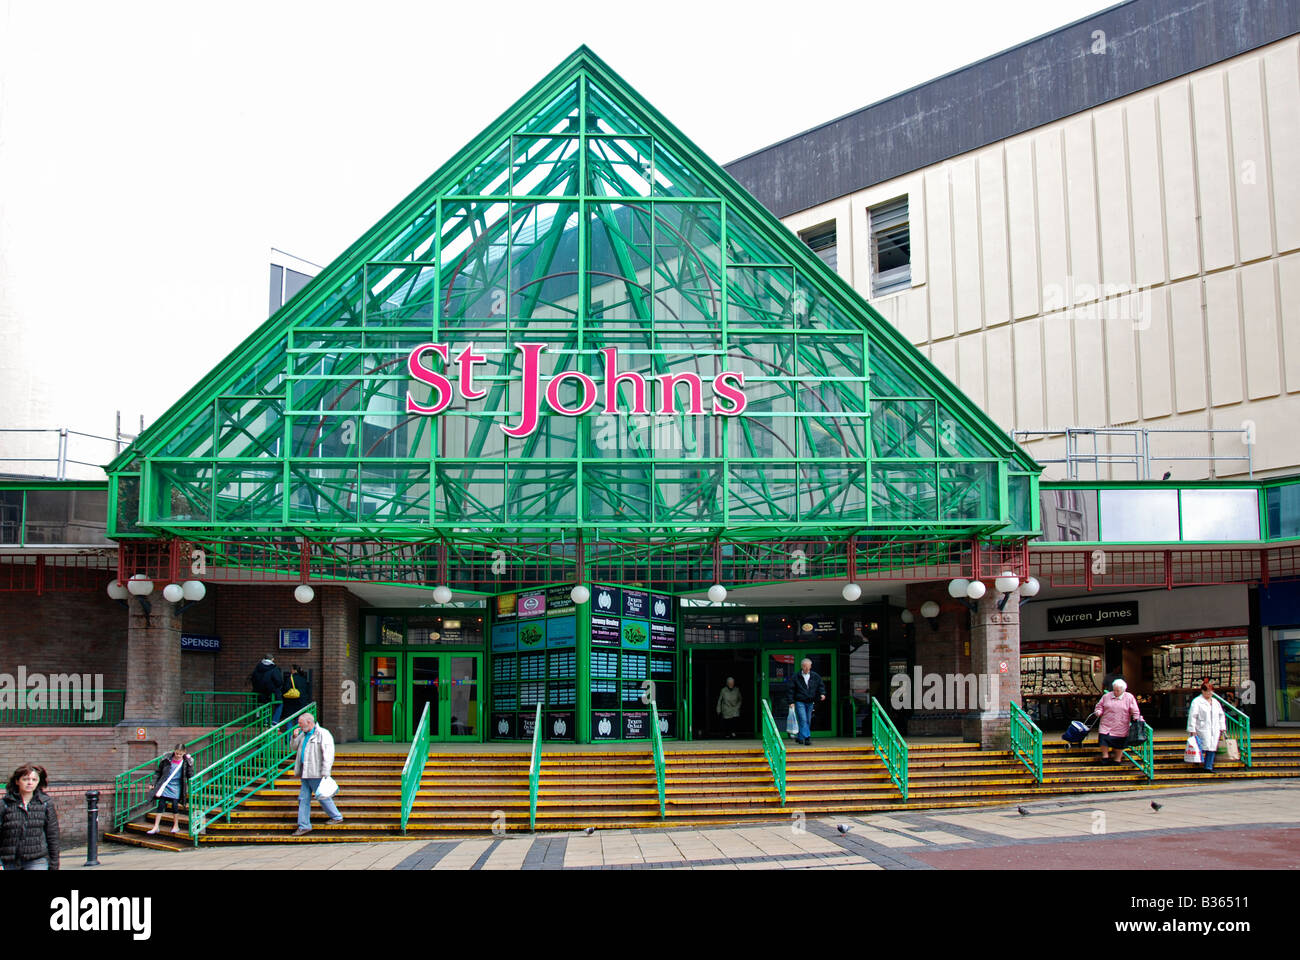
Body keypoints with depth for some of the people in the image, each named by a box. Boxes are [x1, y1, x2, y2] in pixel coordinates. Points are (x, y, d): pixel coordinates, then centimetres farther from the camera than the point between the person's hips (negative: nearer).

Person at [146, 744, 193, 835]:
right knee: (161, 805, 1)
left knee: (175, 805, -2)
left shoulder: (185, 763, -5)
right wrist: (155, 783, 11)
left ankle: (176, 826, 15)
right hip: (165, 786, 2)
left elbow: (190, 775, -4)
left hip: (176, 787, -1)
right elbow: (159, 772, 10)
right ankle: (156, 827, 7)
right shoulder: (167, 760, -2)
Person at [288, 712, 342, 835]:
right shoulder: (304, 735, 15)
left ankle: (337, 817, 18)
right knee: (303, 799, 7)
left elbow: (328, 754, -17)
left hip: (316, 774, -8)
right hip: (306, 774, 8)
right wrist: (295, 737, 5)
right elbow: (294, 747, 27)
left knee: (323, 797, 1)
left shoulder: (323, 734, -12)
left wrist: (325, 773, -23)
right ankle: (304, 826, 11)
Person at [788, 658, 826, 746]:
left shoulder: (816, 676, 6)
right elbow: (791, 690, 0)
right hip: (800, 702, -4)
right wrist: (792, 701, -6)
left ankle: (800, 737, 22)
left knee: (808, 721, 8)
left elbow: (821, 686, 12)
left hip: (810, 702, 4)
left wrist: (822, 693, -8)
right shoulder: (796, 677, -1)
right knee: (803, 720, -15)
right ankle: (807, 738, -19)